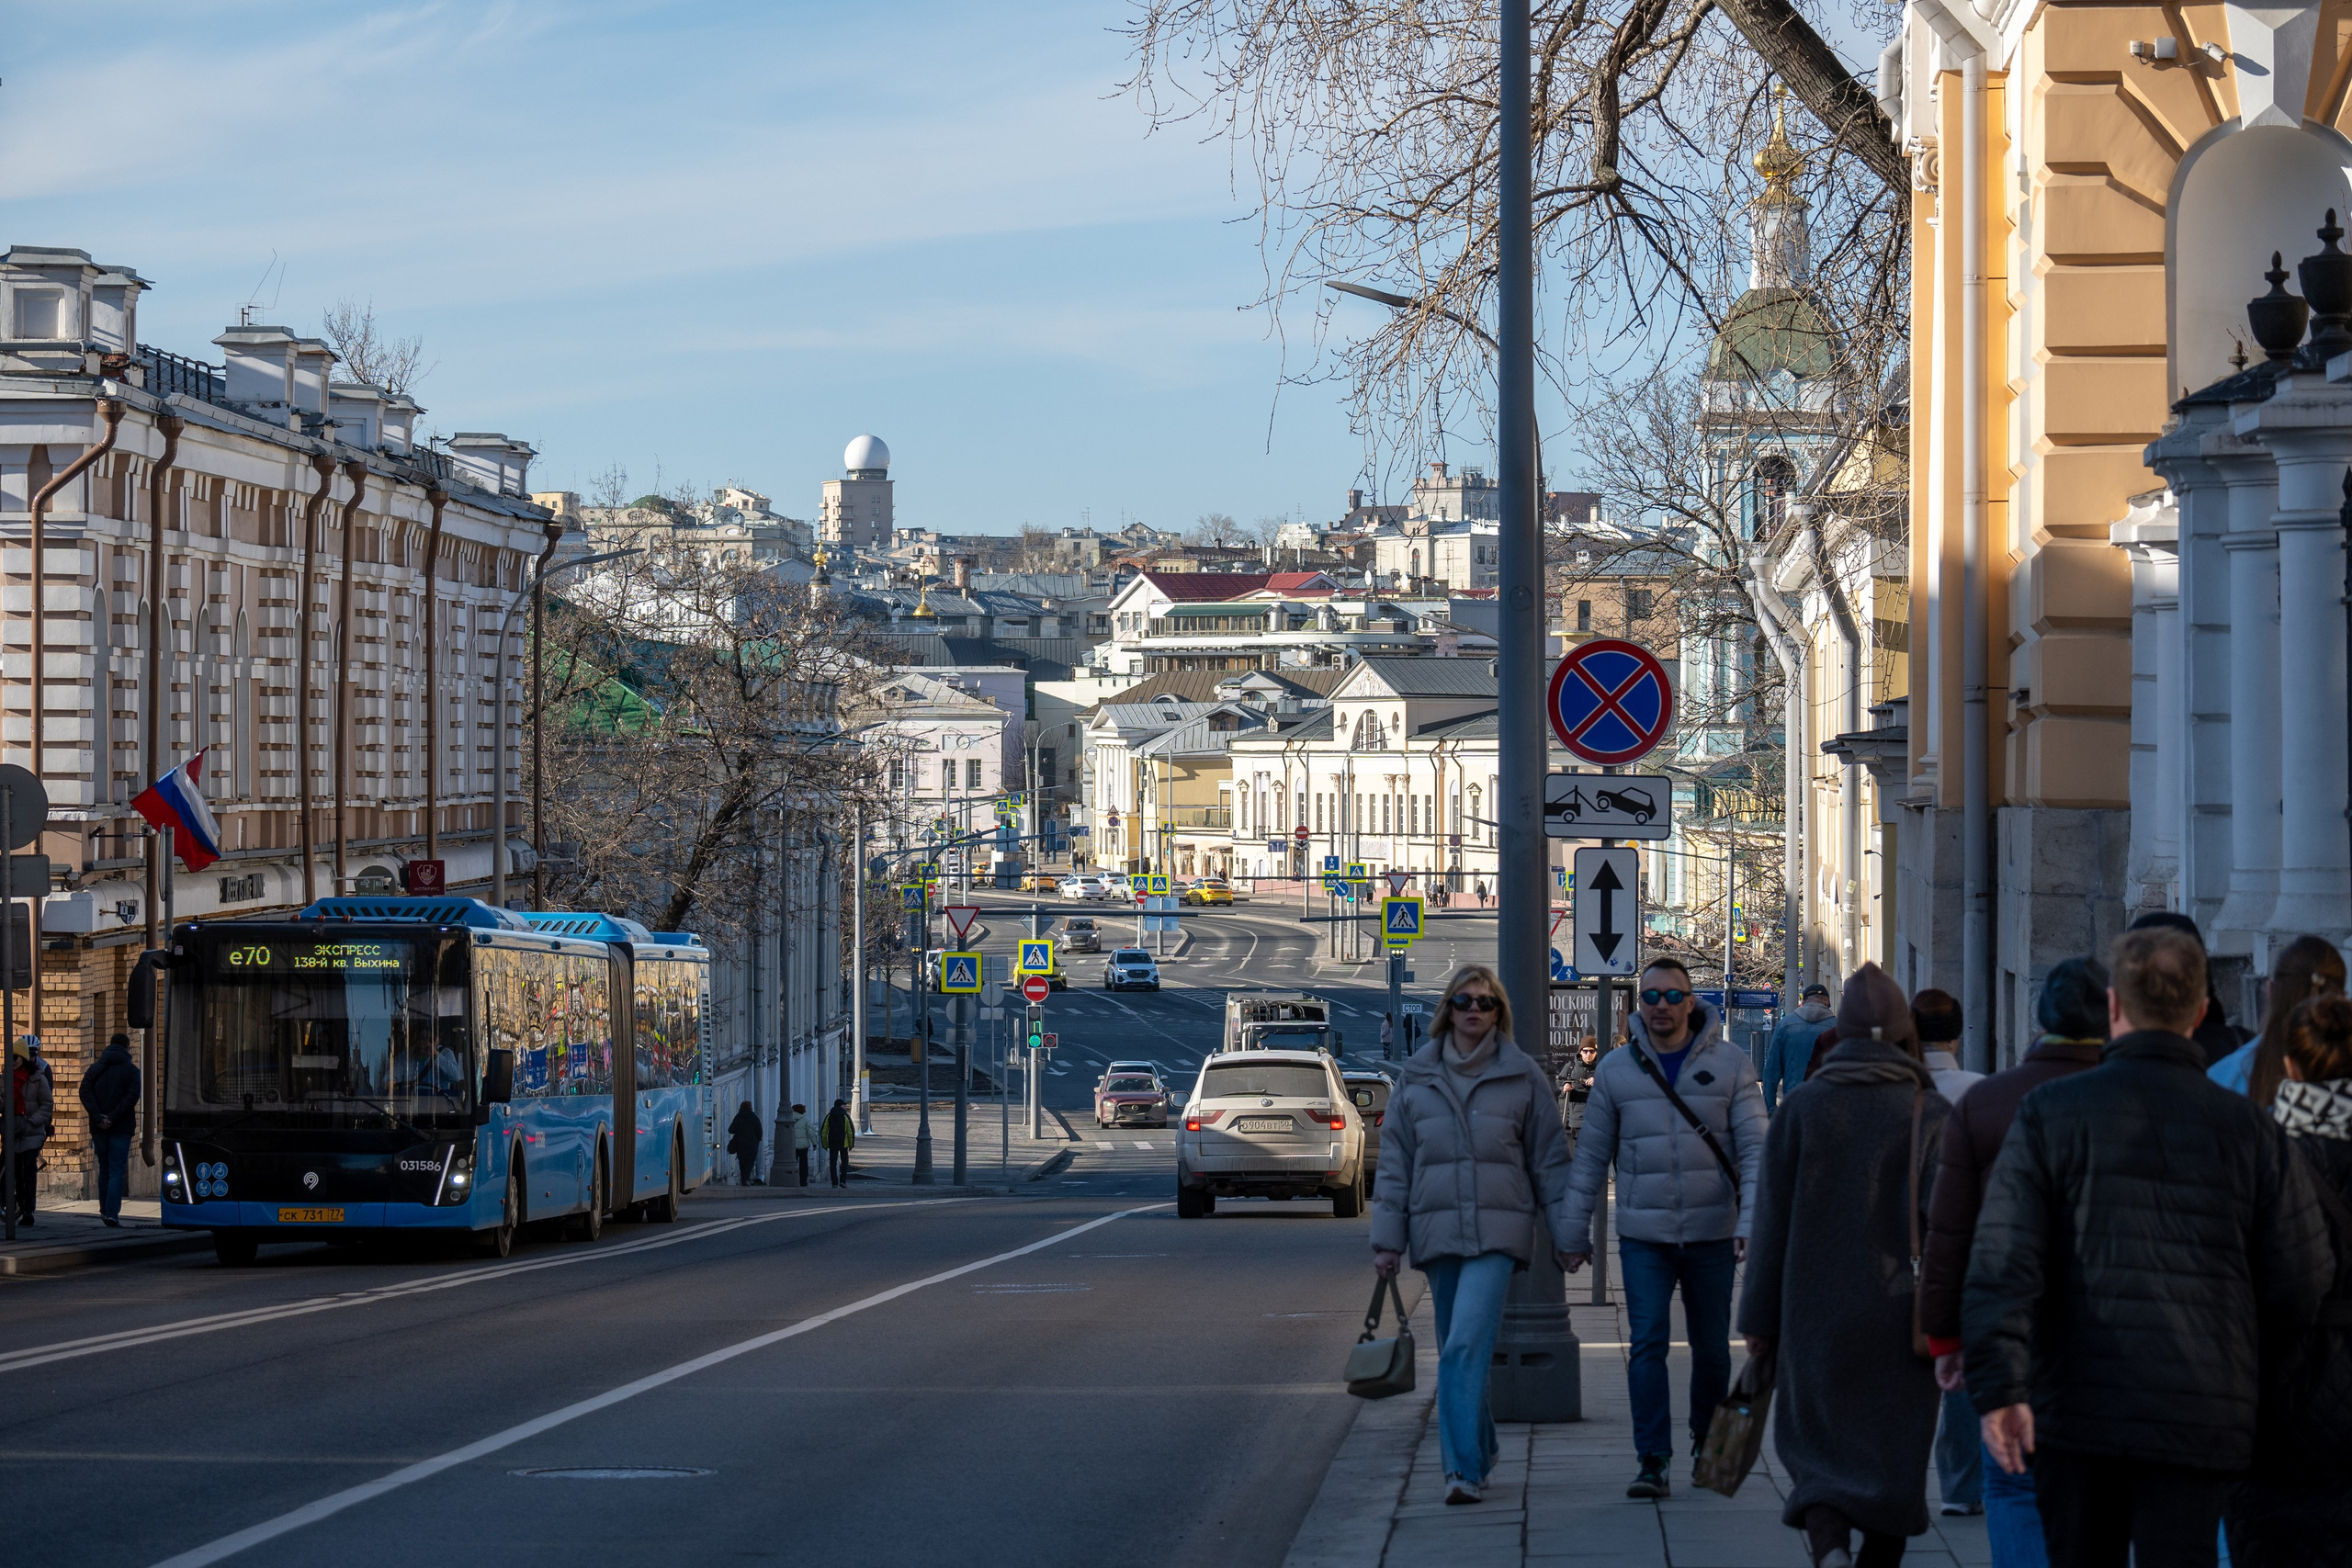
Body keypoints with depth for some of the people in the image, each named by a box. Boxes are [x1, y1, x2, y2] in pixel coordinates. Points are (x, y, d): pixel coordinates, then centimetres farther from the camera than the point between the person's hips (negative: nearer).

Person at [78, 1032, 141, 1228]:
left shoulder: (94, 1068, 9)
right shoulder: (131, 1070, 0)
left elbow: (85, 1092, -4)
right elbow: (132, 1096, -13)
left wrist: (98, 1117, -11)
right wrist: (112, 1118, -13)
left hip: (99, 1128, 3)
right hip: (121, 1128, -3)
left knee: (104, 1169, 17)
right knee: (117, 1171, -4)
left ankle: (104, 1210, 21)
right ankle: (112, 1213, -14)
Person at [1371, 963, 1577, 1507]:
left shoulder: (1522, 1076, 3)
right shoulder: (1415, 1078, 9)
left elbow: (1550, 1161, 6)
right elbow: (1394, 1163, 10)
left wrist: (1564, 1233, 4)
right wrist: (1388, 1239, 6)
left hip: (1497, 1232, -4)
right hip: (1437, 1232, 4)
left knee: (1466, 1348, -17)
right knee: (1456, 1353, 10)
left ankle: (1463, 1467, -21)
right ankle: (1478, 1453, 25)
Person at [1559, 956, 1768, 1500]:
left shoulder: (1730, 1065, -1)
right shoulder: (1616, 1069, 4)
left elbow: (1755, 1148, -4)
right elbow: (1591, 1155, 9)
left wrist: (1752, 1221, -15)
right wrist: (1575, 1231, 9)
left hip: (1711, 1234, 0)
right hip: (1643, 1236, 0)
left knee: (1711, 1347, 10)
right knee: (1647, 1345, -10)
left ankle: (1707, 1443, 29)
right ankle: (1653, 1461, -10)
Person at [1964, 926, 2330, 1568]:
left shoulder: (2049, 1113, -1)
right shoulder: (2250, 1129, 2)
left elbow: (2002, 1256, -11)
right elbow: (2300, 1281, 5)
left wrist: (1998, 1385, -14)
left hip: (2076, 1411, 0)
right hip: (2202, 1417, 0)